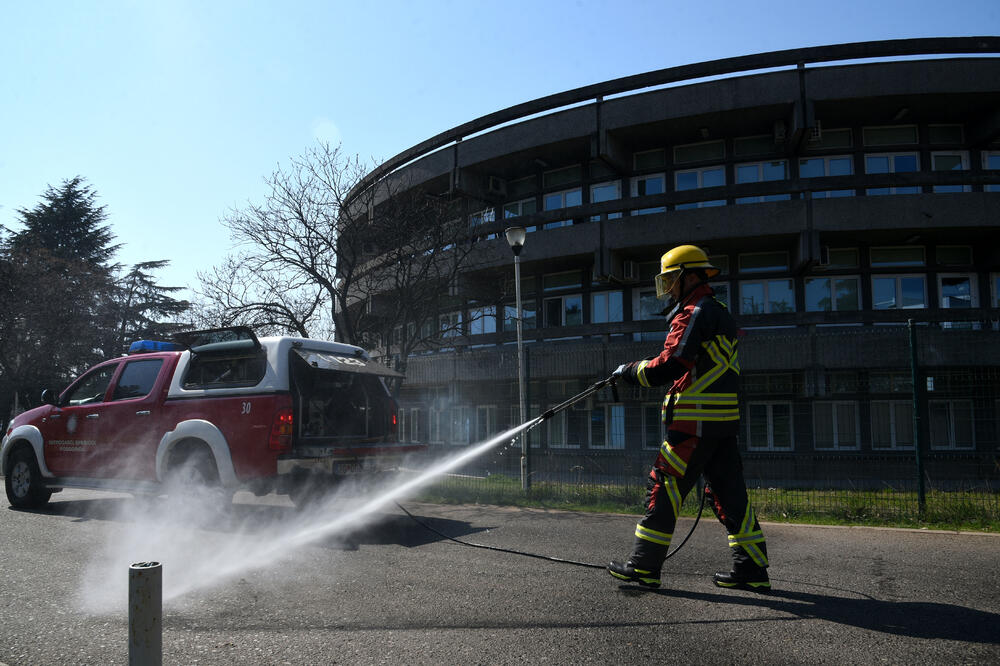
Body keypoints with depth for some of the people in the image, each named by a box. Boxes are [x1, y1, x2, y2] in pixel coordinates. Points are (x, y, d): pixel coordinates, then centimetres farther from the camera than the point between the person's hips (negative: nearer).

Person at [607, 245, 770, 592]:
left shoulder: (694, 313, -11)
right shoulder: (719, 313, 22)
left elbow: (668, 367, -18)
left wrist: (630, 370, -3)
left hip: (696, 421, -10)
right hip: (723, 420, 10)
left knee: (663, 487, -3)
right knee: (728, 492, 11)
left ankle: (644, 566, 3)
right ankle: (752, 569, 13)